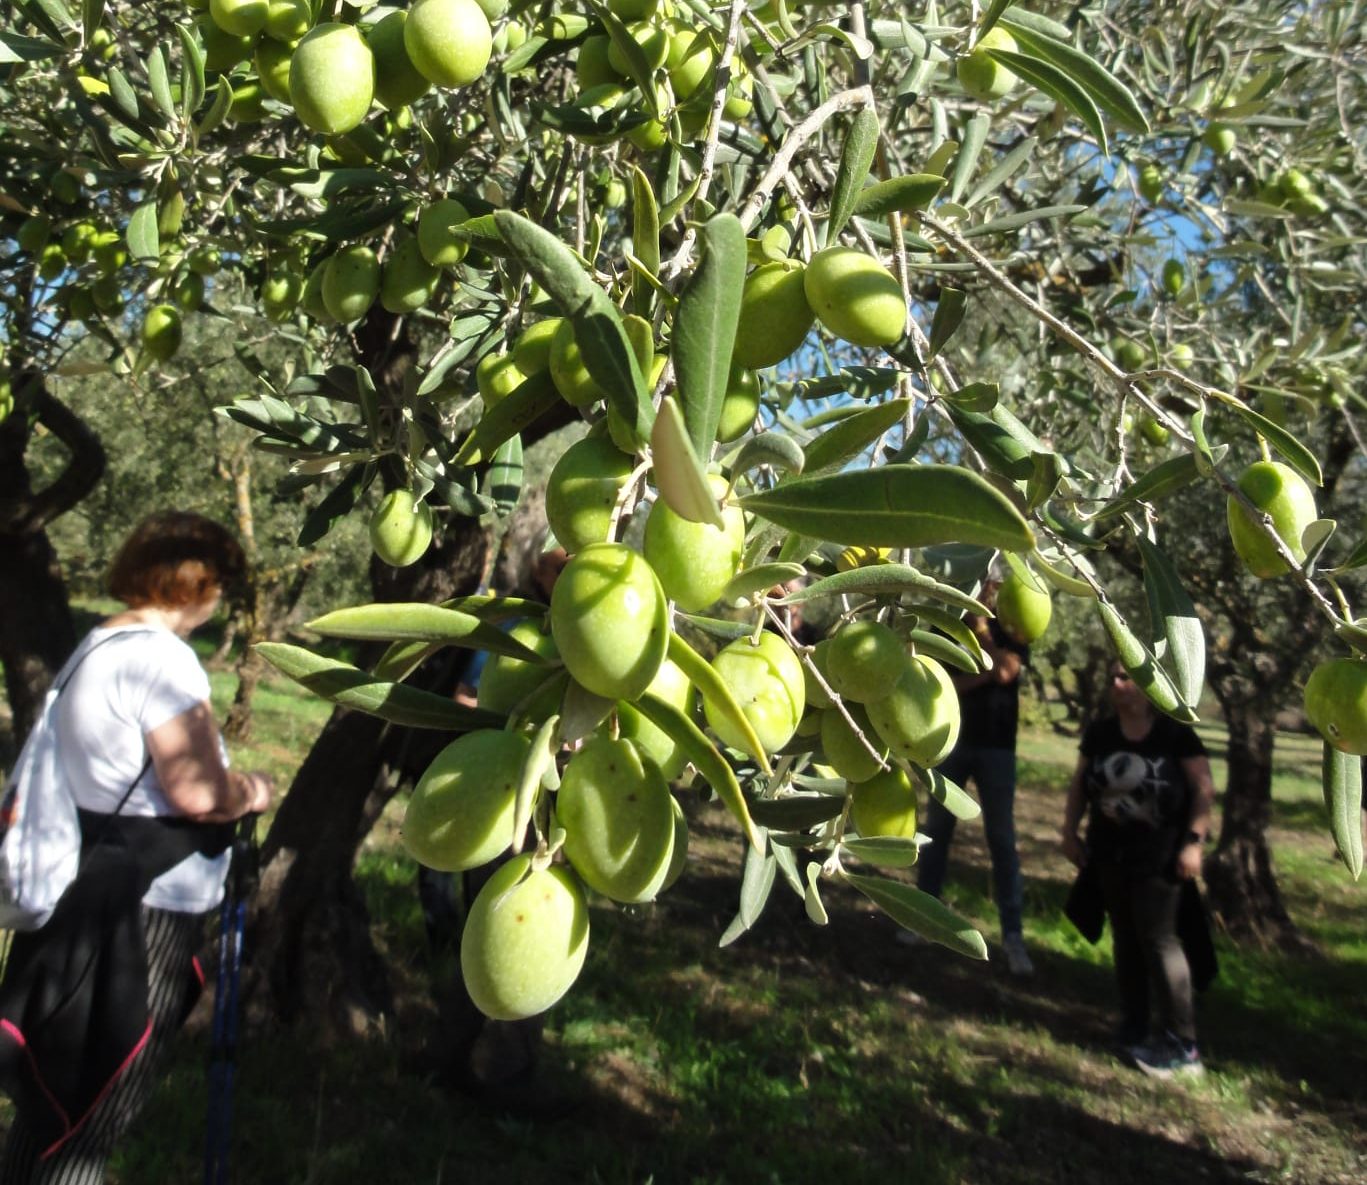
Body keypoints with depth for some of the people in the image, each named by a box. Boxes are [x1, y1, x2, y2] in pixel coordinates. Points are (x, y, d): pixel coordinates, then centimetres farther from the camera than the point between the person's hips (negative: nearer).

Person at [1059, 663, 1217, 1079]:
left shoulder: (1176, 734, -9)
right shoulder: (1099, 733, 3)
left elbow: (1204, 789, -8)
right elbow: (1079, 783, 10)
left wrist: (1194, 841, -14)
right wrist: (1070, 831, 5)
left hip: (1159, 855, -5)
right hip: (1110, 853, 5)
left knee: (1158, 938, -7)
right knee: (1125, 939, 11)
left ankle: (1180, 1044, 2)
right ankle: (1134, 1028, 22)